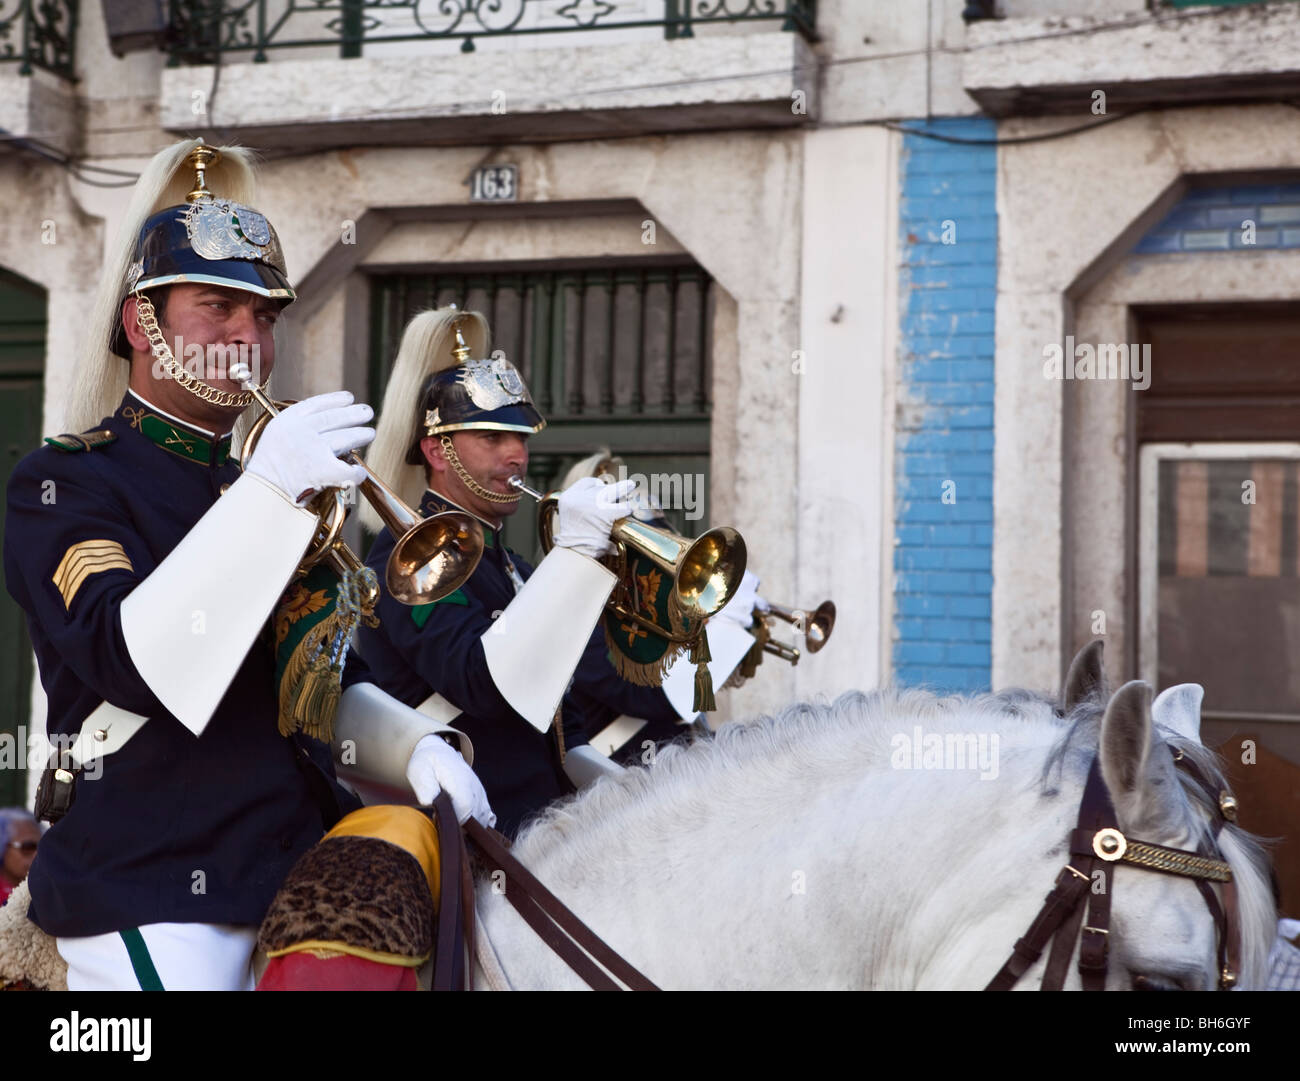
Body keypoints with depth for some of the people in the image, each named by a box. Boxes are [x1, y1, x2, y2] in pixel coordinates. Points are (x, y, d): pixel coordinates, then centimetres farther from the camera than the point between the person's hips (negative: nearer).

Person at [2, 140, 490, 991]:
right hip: (150, 907, -6)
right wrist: (270, 491, -28)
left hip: (299, 878, 7)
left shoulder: (258, 488, 18)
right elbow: (136, 662, -23)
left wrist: (418, 745, 0)